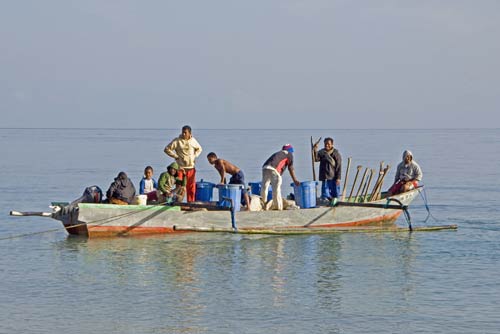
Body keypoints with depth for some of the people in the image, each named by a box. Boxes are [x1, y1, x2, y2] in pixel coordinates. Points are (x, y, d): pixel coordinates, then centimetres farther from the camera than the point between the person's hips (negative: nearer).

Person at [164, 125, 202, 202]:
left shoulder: (193, 141, 7)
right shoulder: (177, 141, -6)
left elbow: (199, 149, 26)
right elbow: (167, 149, -4)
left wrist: (195, 156, 9)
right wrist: (176, 156, -8)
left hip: (191, 168, 4)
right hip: (180, 168, -4)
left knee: (191, 187, 5)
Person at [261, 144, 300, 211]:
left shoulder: (278, 153, 36)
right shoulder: (289, 154, 18)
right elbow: (290, 168, 14)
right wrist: (295, 180, 19)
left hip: (265, 167, 6)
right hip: (273, 169, -6)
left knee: (264, 187, 10)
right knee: (276, 187, -4)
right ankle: (278, 206, -5)